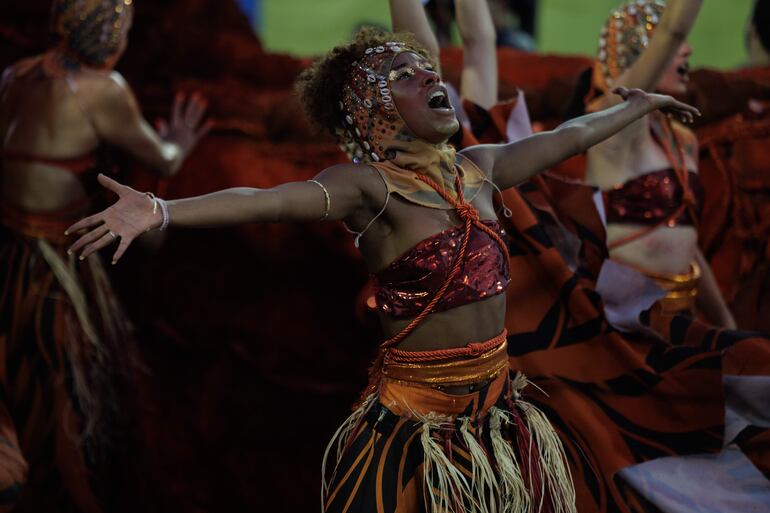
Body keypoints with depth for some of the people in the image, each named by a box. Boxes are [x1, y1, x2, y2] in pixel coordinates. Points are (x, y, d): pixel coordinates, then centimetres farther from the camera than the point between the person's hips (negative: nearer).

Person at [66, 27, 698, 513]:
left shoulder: (478, 167, 6)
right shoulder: (369, 184, -14)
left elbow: (568, 136, 24)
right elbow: (269, 200, -31)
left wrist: (639, 105, 40)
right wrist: (158, 212, -46)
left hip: (498, 409, 7)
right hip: (419, 422, -6)